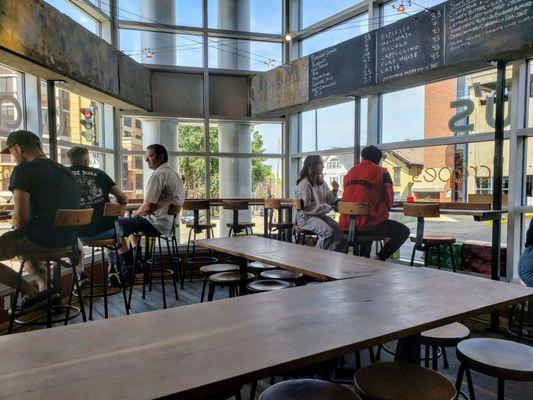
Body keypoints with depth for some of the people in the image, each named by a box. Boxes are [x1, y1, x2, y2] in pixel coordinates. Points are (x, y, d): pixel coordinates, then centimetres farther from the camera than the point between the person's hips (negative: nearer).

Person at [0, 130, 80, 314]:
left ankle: (33, 293, -1)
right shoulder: (65, 171, 16)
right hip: (66, 238, 9)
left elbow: (20, 216, -15)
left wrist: (17, 232, 6)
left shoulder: (24, 169, -8)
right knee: (21, 246, 35)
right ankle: (46, 286, 16)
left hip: (41, 237, -9)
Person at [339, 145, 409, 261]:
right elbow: (389, 202, 0)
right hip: (367, 223, -6)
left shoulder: (350, 172, 16)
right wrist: (382, 210, 22)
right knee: (404, 232, 9)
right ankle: (379, 259, 1)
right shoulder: (382, 172, 1)